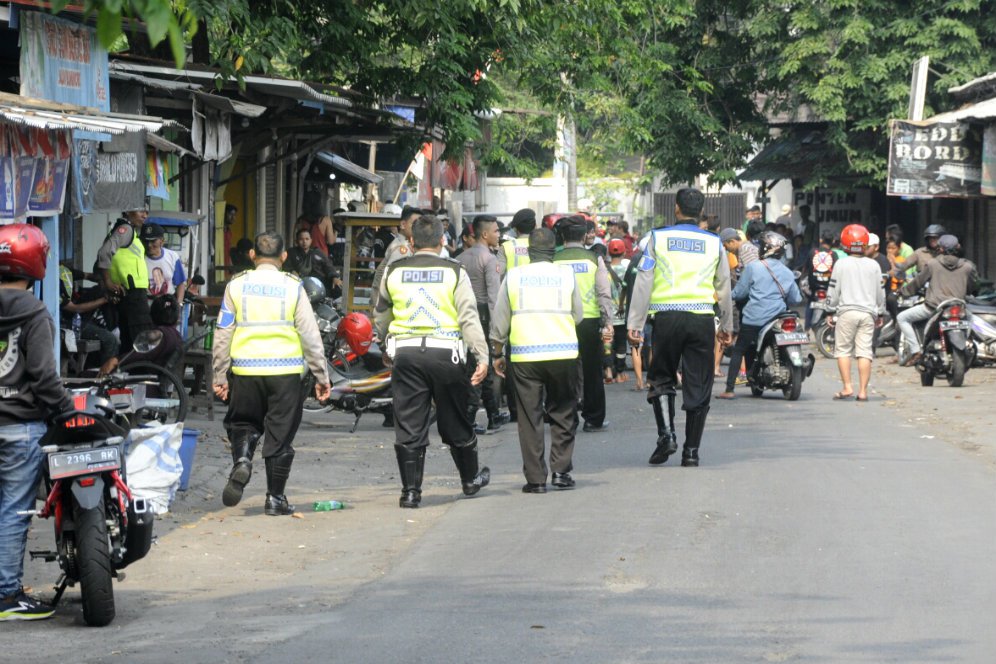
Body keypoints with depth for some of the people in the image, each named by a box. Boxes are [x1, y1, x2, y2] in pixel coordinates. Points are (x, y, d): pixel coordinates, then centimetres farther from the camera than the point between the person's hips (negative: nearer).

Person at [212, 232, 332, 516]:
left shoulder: (236, 286, 4)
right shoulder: (292, 287, 1)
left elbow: (223, 335, 4)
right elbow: (310, 335, 0)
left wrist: (220, 376, 10)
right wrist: (321, 376, 6)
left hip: (245, 370, 1)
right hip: (285, 370, -1)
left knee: (243, 423, 18)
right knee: (280, 434, 7)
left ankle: (241, 461, -12)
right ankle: (275, 498, 10)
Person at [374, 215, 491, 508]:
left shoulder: (394, 272, 6)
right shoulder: (454, 272, -2)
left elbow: (381, 317, 19)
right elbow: (469, 317, -7)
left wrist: (384, 344, 35)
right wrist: (482, 356, -6)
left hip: (406, 353, 1)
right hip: (445, 353, -1)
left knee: (409, 425, 3)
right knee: (455, 421, 13)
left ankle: (411, 490, 1)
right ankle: (471, 479, 30)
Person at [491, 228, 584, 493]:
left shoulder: (513, 276, 4)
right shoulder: (566, 274, 2)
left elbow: (499, 322, 8)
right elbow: (578, 316, 9)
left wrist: (497, 354, 19)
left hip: (524, 355, 0)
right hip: (563, 354, 0)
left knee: (530, 418, 5)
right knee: (563, 413, 12)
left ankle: (536, 478, 3)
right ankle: (561, 470, 4)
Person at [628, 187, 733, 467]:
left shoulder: (658, 238, 3)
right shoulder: (713, 243, 8)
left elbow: (643, 282, -1)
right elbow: (724, 287, 16)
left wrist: (635, 323, 1)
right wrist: (726, 326, 27)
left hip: (667, 317, -1)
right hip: (702, 319, 1)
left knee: (661, 380, 14)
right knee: (698, 386, 5)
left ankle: (666, 434, -5)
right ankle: (691, 450, 5)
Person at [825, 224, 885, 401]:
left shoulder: (841, 264, -1)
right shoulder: (874, 265, 7)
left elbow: (833, 290, 0)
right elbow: (880, 292, 12)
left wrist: (831, 312, 9)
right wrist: (880, 313, 22)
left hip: (846, 311, -3)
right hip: (868, 312, 3)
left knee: (843, 350, 4)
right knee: (865, 352, 0)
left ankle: (847, 387, -6)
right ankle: (863, 391, -3)